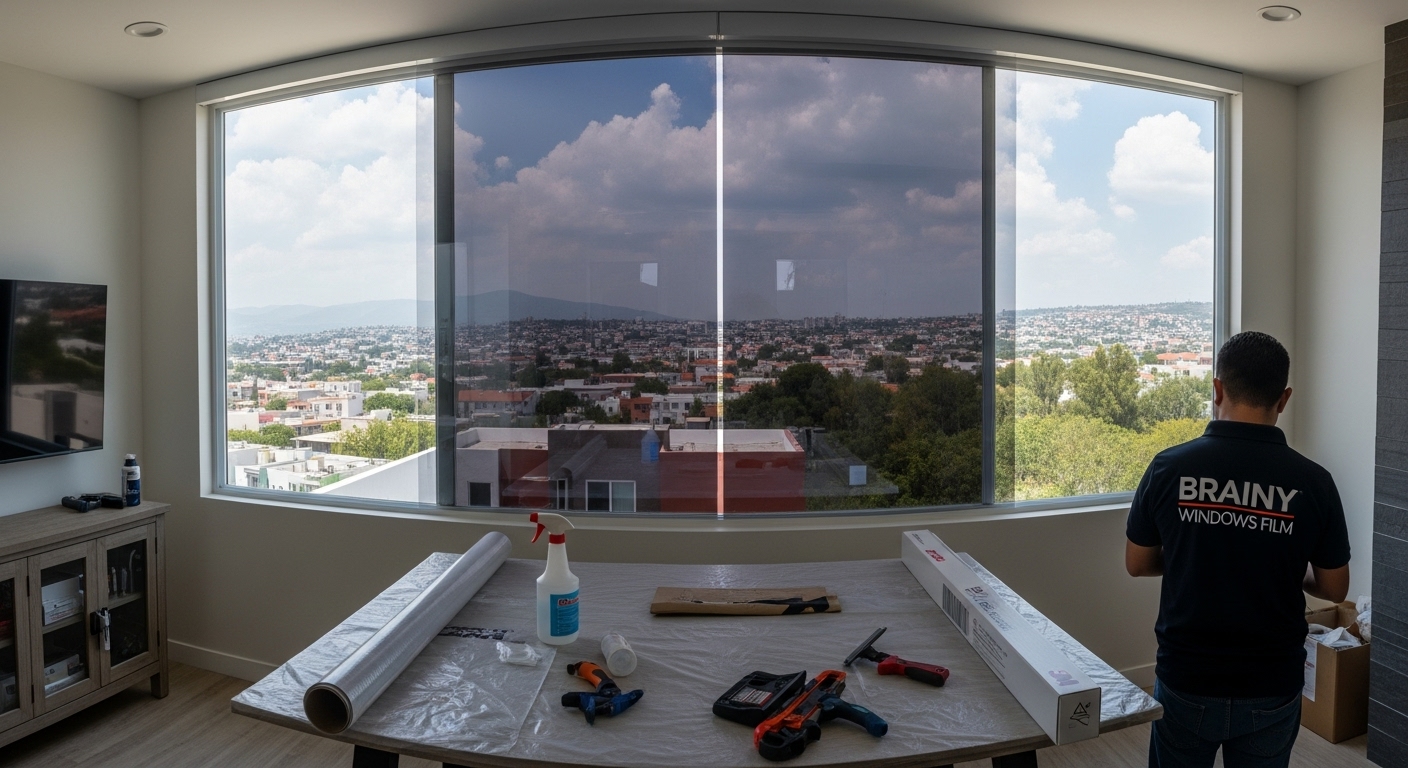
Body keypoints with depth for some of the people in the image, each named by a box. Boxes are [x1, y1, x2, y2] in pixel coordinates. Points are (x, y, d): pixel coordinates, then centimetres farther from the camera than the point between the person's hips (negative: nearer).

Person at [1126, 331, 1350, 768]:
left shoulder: (1168, 468, -14)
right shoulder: (1312, 482, -12)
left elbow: (1137, 564, -2)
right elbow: (1334, 588, -1)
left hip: (1186, 682, -1)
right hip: (1271, 689, 1)